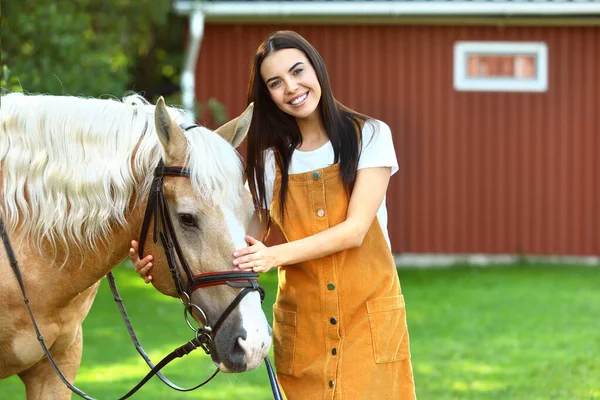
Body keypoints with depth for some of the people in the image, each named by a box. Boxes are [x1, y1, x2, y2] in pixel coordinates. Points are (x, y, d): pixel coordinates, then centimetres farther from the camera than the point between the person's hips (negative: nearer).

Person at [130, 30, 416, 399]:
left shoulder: (370, 135, -2)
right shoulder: (272, 158, 8)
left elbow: (355, 230, -12)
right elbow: (244, 240, 4)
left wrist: (275, 255, -25)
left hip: (369, 315, -2)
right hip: (302, 324, 2)